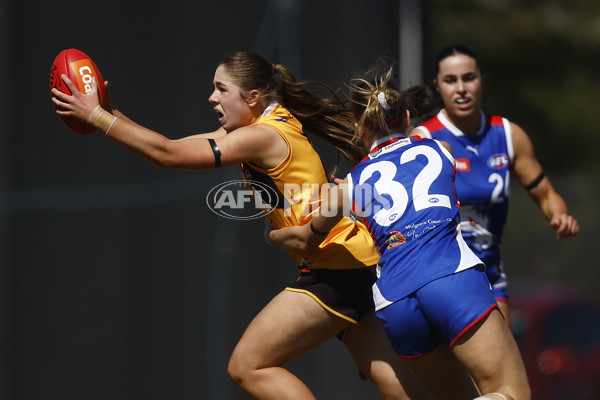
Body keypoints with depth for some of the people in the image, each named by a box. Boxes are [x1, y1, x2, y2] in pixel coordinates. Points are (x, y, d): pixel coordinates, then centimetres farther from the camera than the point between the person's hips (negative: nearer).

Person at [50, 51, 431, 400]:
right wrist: (112, 114, 6)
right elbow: (177, 146, 15)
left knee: (247, 366, -6)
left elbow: (168, 154, -18)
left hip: (336, 265, -10)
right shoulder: (271, 124, 13)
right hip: (358, 264, 10)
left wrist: (95, 114, -12)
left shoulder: (263, 137, -15)